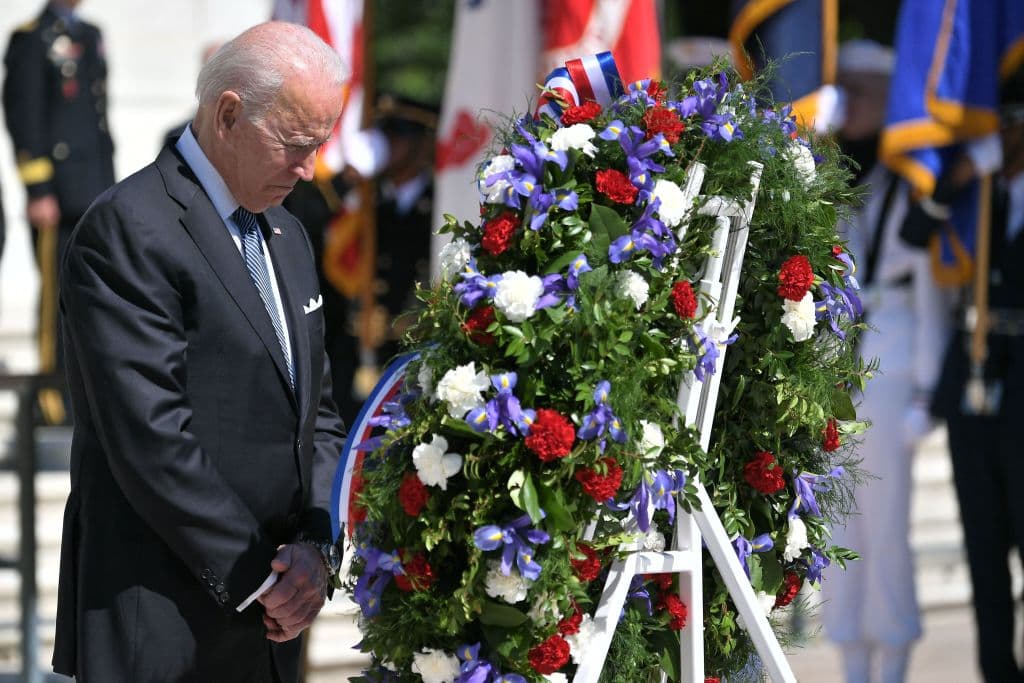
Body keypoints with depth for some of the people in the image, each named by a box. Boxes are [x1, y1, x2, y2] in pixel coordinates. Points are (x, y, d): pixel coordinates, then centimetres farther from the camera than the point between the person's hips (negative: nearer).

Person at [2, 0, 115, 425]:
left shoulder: (91, 37, 17)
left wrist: (109, 189, 17)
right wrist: (38, 192, -15)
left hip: (97, 198, 7)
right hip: (58, 198, -7)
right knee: (57, 294, -5)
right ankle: (52, 400, 0)